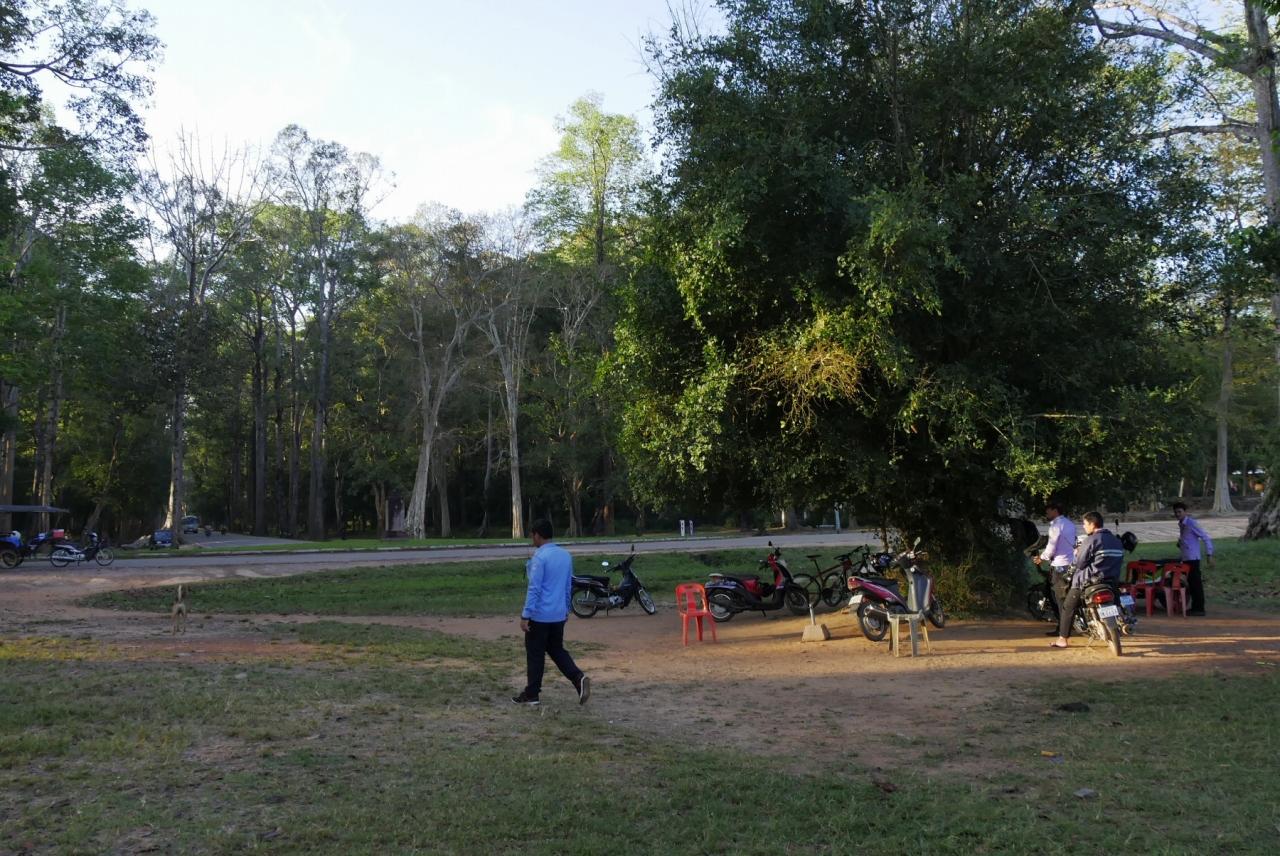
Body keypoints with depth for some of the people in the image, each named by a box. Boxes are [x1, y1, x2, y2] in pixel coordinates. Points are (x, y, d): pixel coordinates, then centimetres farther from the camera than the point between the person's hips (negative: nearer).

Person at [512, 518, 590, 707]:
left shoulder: (539, 557, -16)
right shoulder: (566, 555, 7)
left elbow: (534, 589, -19)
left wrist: (525, 615, -15)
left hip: (539, 615, -7)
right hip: (559, 615, 7)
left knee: (535, 655, 6)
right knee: (557, 650, 17)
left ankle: (531, 695, 14)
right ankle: (579, 678, -3)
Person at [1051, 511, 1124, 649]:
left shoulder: (1091, 540, -13)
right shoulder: (1117, 541, 9)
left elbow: (1080, 564, -12)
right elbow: (1120, 561, 15)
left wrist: (1077, 554, 7)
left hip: (1090, 581, -6)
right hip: (1113, 581, 6)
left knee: (1068, 607, 7)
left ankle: (1062, 639, 5)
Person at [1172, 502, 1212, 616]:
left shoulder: (1191, 523, -13)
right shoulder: (1181, 524, 12)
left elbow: (1206, 538, -15)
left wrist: (1209, 555, -18)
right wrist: (1180, 543, 8)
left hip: (1193, 558, -8)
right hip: (1185, 558, 8)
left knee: (1196, 583, -4)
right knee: (1191, 583, 12)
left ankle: (1199, 609, -1)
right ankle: (1195, 607, 18)